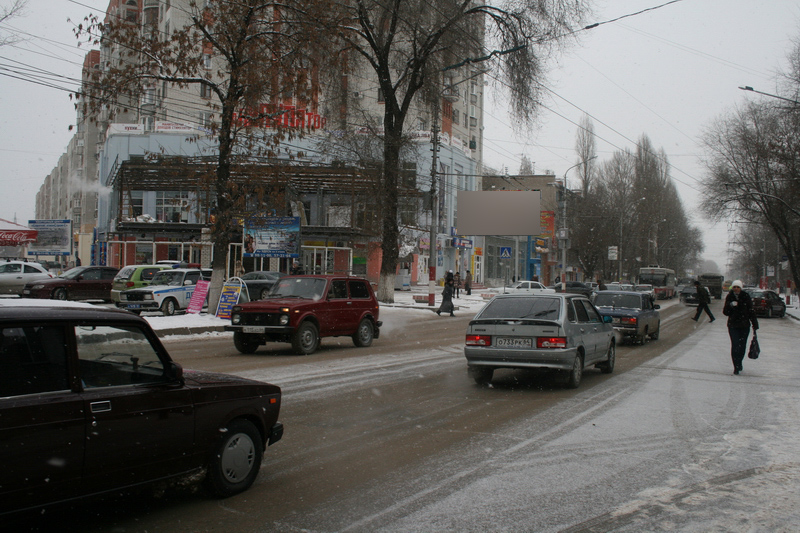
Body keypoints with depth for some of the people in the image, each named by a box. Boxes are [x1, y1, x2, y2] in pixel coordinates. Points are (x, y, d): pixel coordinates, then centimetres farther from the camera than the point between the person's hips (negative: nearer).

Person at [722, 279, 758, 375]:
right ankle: (736, 367, -3)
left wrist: (755, 324, -4)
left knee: (742, 346, 7)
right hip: (733, 326, 0)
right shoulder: (729, 297, 0)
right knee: (735, 345, -8)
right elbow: (725, 312, 1)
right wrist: (730, 306, -19)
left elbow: (751, 311, 0)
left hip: (744, 326, 0)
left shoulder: (746, 297, -4)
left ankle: (739, 363, 31)